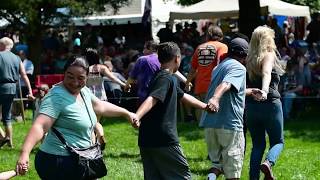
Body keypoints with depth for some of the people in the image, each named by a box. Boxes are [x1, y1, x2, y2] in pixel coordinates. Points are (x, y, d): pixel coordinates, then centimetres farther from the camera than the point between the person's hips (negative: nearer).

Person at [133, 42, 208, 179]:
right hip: (164, 140, -9)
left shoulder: (162, 77, 21)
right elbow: (152, 99, -29)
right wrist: (137, 116, -45)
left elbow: (184, 97, 35)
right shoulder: (166, 79, -11)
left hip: (147, 141, 9)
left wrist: (205, 106, 46)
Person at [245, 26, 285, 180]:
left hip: (251, 105, 5)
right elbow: (266, 73, -26)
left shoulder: (249, 59, 9)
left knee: (258, 144, 14)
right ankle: (268, 163, -20)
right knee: (277, 142, 9)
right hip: (270, 103, -5)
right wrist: (264, 90, -42)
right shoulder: (269, 55, -6)